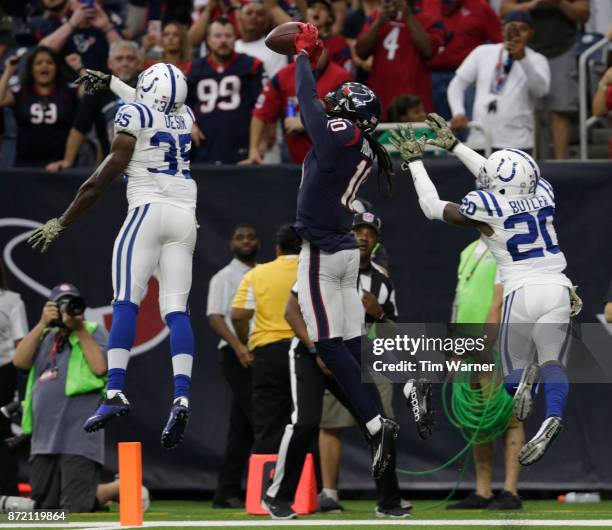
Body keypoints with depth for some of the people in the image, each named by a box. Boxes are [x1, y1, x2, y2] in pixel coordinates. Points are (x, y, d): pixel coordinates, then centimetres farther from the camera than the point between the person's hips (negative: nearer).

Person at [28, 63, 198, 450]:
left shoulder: (133, 116, -2)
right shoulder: (185, 117, 15)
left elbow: (99, 183, -2)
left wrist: (59, 225, 6)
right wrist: (111, 82, 55)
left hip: (148, 211, -5)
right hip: (185, 216, 5)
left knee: (126, 302, -9)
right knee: (176, 308, 0)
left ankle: (116, 391, -22)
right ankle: (182, 396, -16)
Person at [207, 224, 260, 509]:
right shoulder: (224, 277, 0)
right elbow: (215, 317, -11)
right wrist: (238, 346, -25)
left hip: (261, 355, 7)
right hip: (238, 356, -7)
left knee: (241, 429, 7)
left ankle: (227, 493, 9)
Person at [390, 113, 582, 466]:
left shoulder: (486, 208, -5)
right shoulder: (543, 195, 9)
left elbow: (433, 208, 10)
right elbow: (497, 179, 28)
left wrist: (414, 161, 22)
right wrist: (453, 144, 34)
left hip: (522, 294, -3)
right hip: (559, 291, 3)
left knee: (514, 375, 10)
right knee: (552, 364, -6)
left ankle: (524, 374, -26)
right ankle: (553, 416, -37)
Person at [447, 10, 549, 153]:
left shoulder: (536, 60, 6)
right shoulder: (483, 52, 14)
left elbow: (541, 89, -14)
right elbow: (457, 85, 15)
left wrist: (523, 59, -29)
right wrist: (458, 113, -3)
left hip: (516, 142, -3)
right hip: (479, 141, 3)